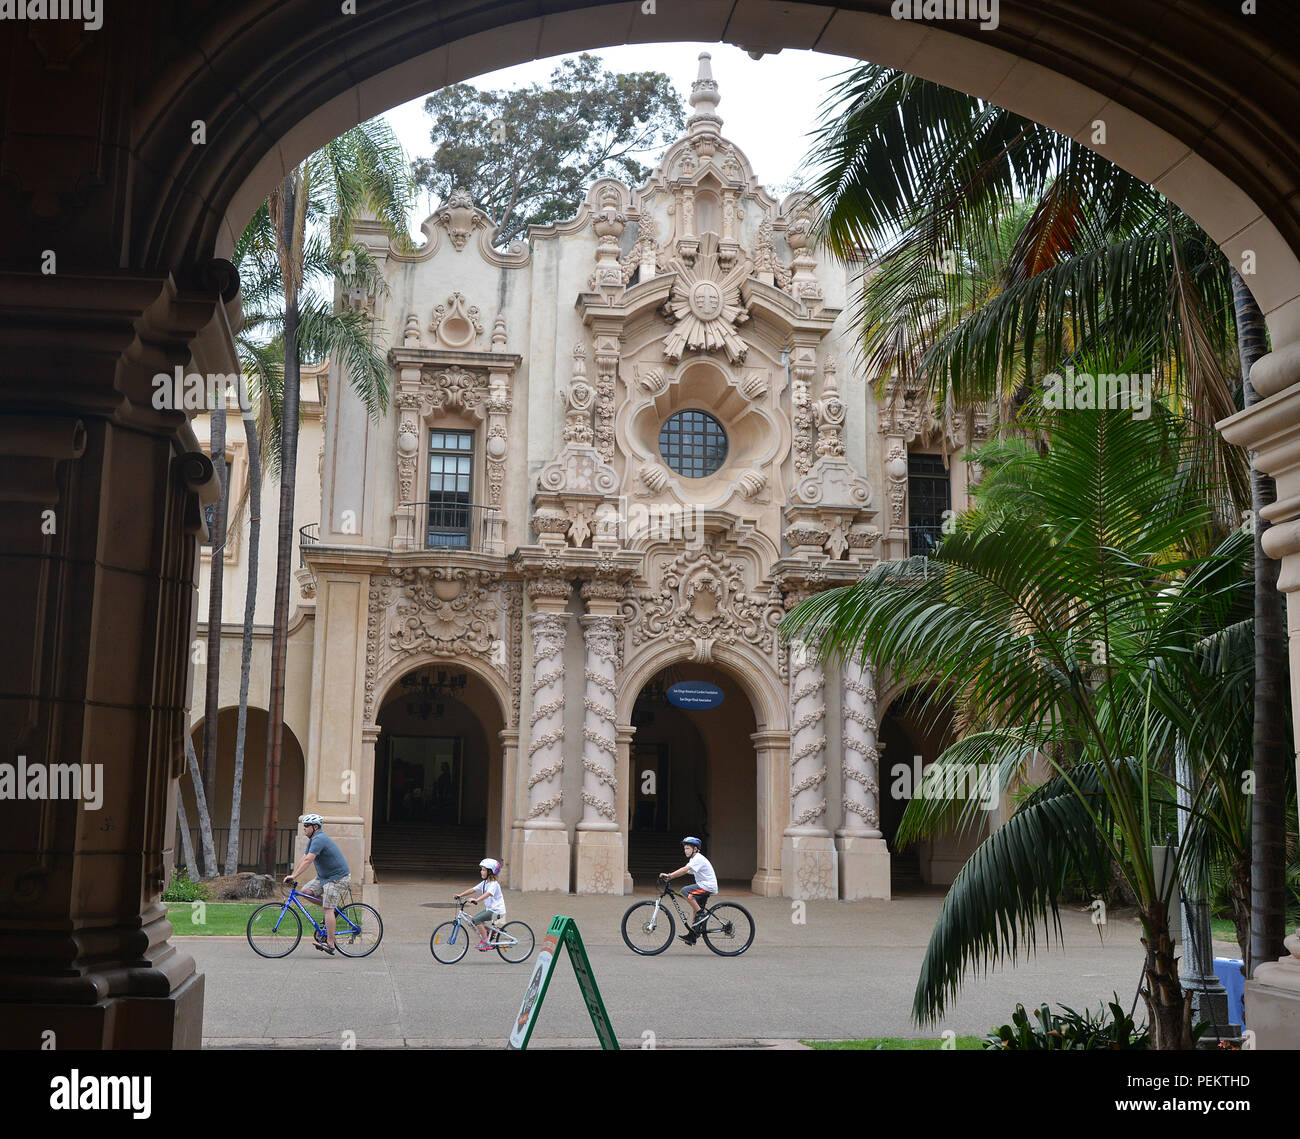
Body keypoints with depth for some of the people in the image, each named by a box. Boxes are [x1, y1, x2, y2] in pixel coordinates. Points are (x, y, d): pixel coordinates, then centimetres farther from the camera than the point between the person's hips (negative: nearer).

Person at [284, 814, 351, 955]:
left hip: (338, 878, -10)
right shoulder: (313, 840, 12)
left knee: (327, 909, -12)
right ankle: (332, 911, 14)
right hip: (325, 876, 10)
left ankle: (330, 944, -9)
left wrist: (294, 877, -31)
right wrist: (291, 875, 5)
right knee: (305, 891, 1)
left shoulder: (319, 839, -20)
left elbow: (308, 860, -29)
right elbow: (303, 859, 13)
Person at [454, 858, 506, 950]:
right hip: (489, 909, 9)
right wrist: (460, 895, -2)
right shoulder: (484, 883, 10)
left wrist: (476, 900, -50)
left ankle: (486, 942, -17)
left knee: (477, 919, -21)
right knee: (472, 919, 2)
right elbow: (472, 889, 7)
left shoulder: (494, 884, -18)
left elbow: (487, 894, -35)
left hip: (496, 911, -9)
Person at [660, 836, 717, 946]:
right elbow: (683, 871, 12)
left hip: (708, 886, -10)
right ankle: (691, 936, 11)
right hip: (704, 887, 10)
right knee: (695, 909, 8)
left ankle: (701, 914, -16)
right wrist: (669, 876, -1)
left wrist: (669, 876, -32)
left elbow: (685, 870, -27)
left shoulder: (698, 859, -15)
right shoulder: (693, 859, 16)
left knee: (685, 891, -23)